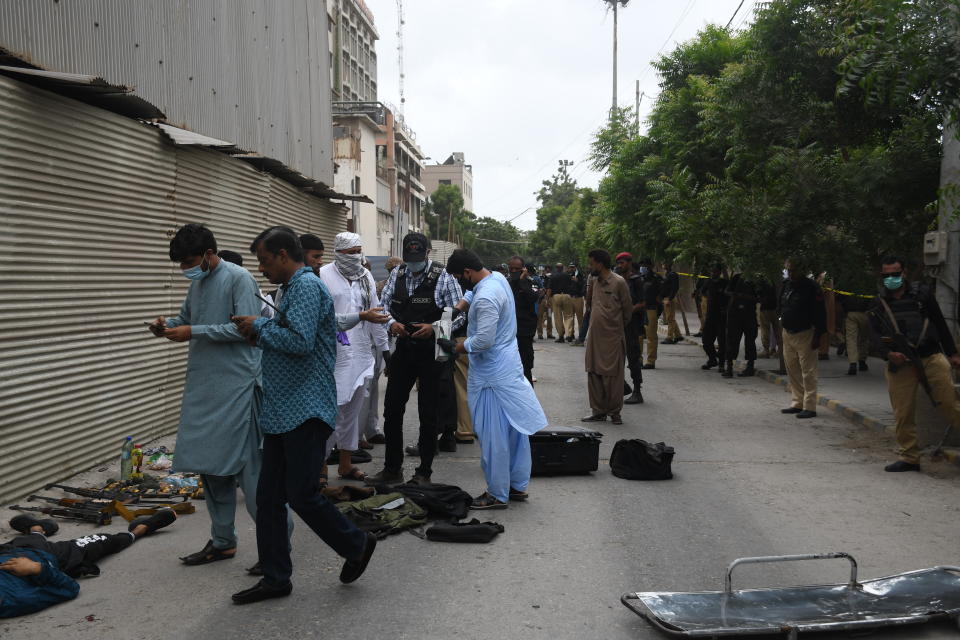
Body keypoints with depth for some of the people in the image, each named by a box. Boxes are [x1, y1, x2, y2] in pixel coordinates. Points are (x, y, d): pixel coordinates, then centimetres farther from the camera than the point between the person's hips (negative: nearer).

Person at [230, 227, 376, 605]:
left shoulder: (306, 285, -13)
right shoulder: (292, 287, 19)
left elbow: (301, 341, -25)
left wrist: (259, 328, -11)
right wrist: (261, 336, 5)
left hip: (305, 412, -10)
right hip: (281, 413, 10)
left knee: (302, 495, -4)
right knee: (269, 497, 10)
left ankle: (356, 545, 18)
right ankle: (275, 578, 19)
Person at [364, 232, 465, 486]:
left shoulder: (443, 277, -9)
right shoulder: (397, 274, 5)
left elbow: (459, 314, -8)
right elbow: (384, 303, 11)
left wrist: (434, 328, -22)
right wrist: (392, 323, -9)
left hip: (431, 351, -4)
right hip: (403, 349, 5)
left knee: (428, 414, 5)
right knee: (392, 410, 8)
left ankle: (424, 473, 18)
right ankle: (392, 469, 22)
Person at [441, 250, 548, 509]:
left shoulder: (486, 298, -24)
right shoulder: (498, 278, 6)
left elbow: (483, 340, -26)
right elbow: (472, 294, 26)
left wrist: (455, 347, -12)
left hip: (491, 375, -10)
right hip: (510, 366, 10)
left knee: (493, 436, 0)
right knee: (514, 429, 16)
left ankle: (497, 494, 10)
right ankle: (517, 485, 28)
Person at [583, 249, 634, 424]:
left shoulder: (618, 282, -10)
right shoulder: (595, 282, 10)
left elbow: (628, 309, -3)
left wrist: (619, 328, 7)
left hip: (612, 337, -7)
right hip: (594, 336, 7)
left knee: (612, 377, 1)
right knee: (594, 375, 8)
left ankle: (614, 412, 12)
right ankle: (599, 411, 18)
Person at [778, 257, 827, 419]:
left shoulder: (811, 288, -12)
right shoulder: (787, 285, 10)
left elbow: (820, 313, -15)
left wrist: (817, 336, -17)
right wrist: (782, 318, 13)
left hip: (805, 334, -8)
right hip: (788, 333, 8)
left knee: (808, 371, -5)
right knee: (792, 370, 13)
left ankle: (809, 406, -2)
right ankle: (798, 403, 23)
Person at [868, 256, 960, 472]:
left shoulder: (922, 293, 9)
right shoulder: (878, 304, 11)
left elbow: (940, 324, 13)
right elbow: (876, 335, 3)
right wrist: (889, 354, -16)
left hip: (931, 357, -1)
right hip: (899, 363, 1)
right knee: (903, 414, 1)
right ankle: (909, 458, 11)